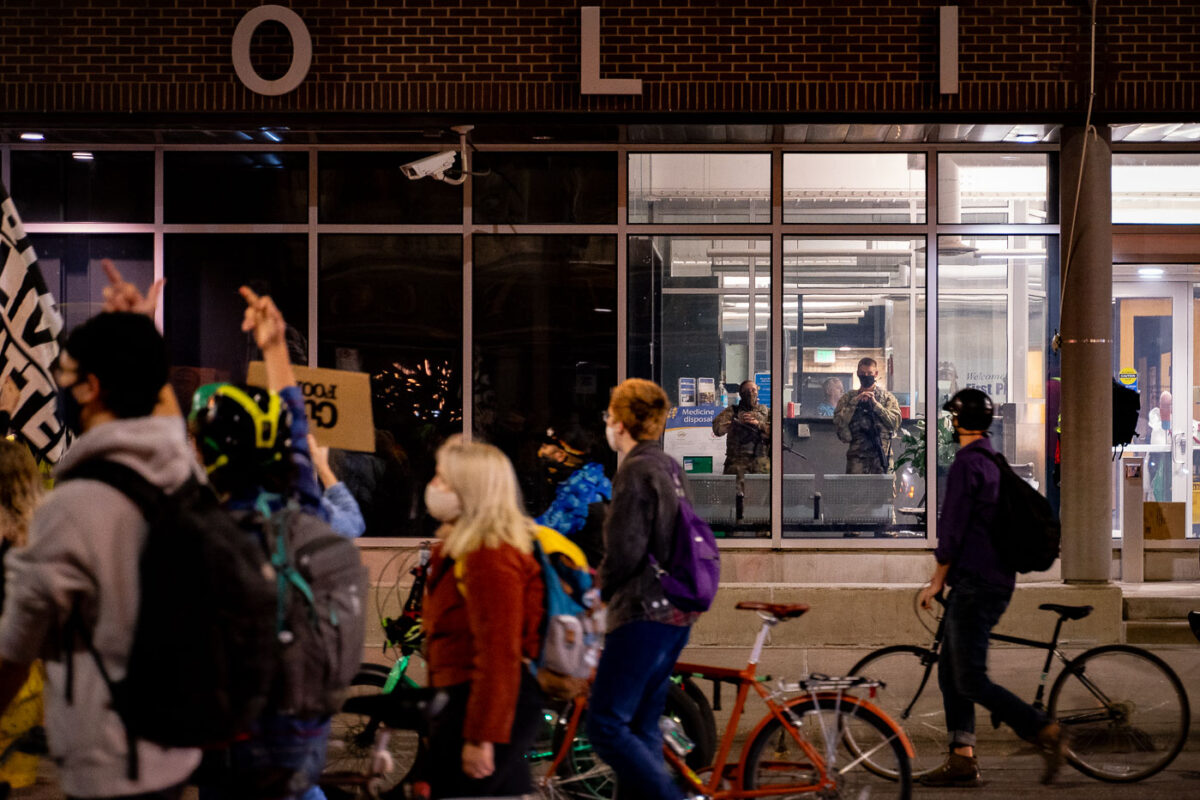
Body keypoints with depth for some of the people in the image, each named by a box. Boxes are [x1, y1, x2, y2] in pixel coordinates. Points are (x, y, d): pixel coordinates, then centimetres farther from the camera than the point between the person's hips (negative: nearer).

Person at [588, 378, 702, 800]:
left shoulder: (635, 471, -13)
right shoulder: (672, 468, 15)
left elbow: (625, 550, -18)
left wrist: (602, 590, 1)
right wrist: (609, 580, 19)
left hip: (643, 613, -10)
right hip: (676, 611, 10)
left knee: (605, 725, -7)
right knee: (641, 726, 14)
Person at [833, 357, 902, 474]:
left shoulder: (888, 397, 11)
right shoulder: (848, 398, 13)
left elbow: (895, 422, -2)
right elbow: (838, 422, -1)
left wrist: (875, 404, -8)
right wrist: (855, 402, -8)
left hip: (882, 454, 0)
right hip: (857, 455, 0)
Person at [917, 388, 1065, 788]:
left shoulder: (966, 464, -13)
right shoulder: (996, 463, 17)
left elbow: (952, 530, -16)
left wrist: (937, 580, -7)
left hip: (974, 583, -10)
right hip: (997, 581, 10)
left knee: (970, 680, -9)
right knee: (950, 673, 11)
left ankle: (1046, 732, -10)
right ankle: (962, 760, 10)